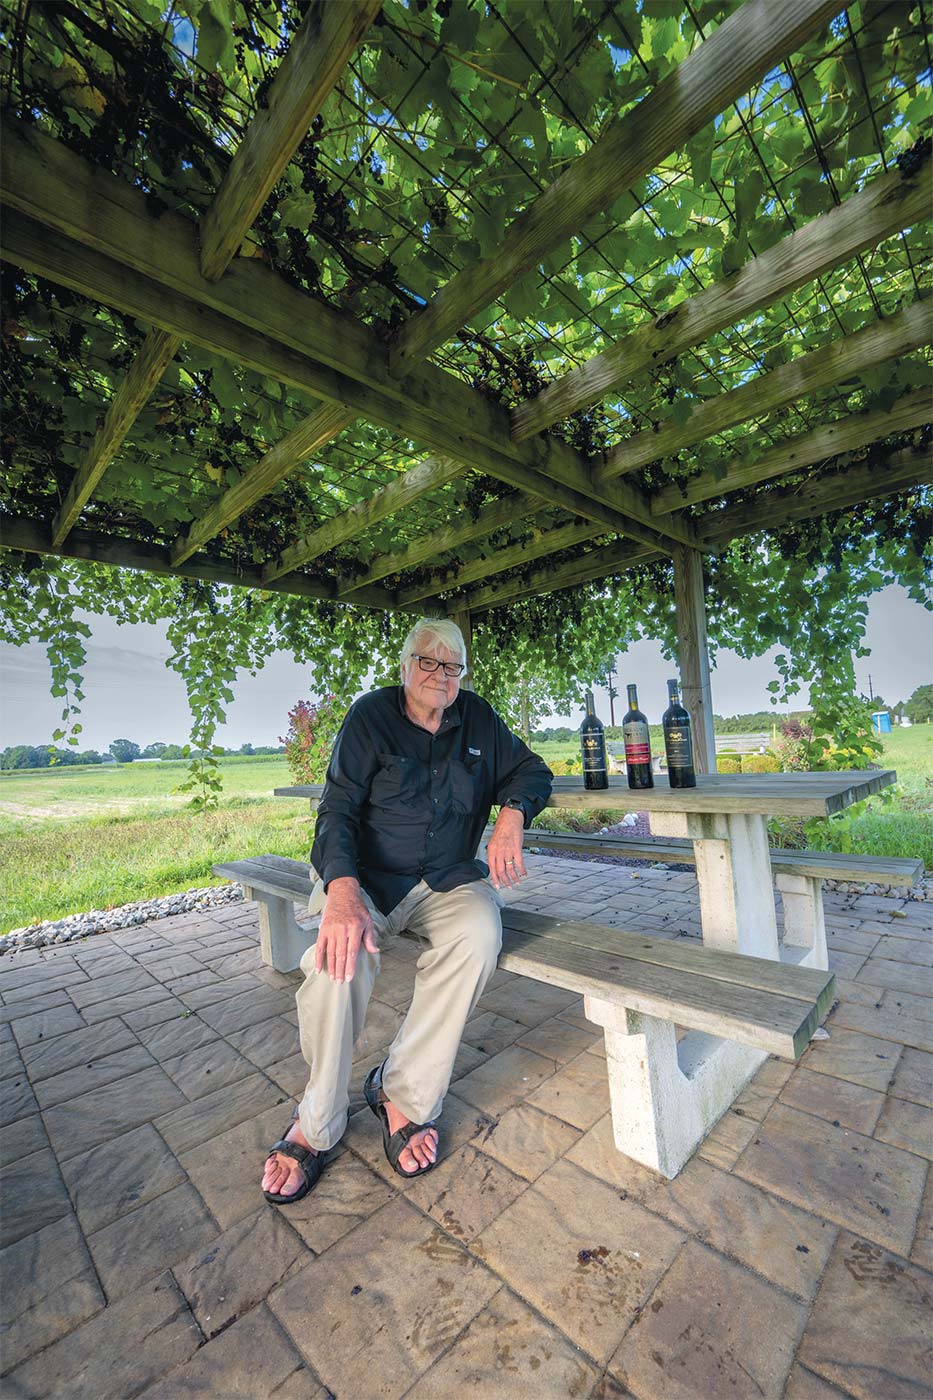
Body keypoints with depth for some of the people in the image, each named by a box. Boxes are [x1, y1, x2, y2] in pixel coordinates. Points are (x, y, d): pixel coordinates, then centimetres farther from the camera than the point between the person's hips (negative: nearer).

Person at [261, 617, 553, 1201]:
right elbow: (338, 810, -12)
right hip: (367, 877, -1)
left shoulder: (478, 719, 5)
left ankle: (404, 1095, -10)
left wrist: (512, 814, -13)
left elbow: (532, 770, 11)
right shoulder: (371, 715, -5)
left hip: (449, 879, 2)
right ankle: (318, 1123, -3)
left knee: (479, 936, -30)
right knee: (339, 954, -30)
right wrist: (342, 889, -32)